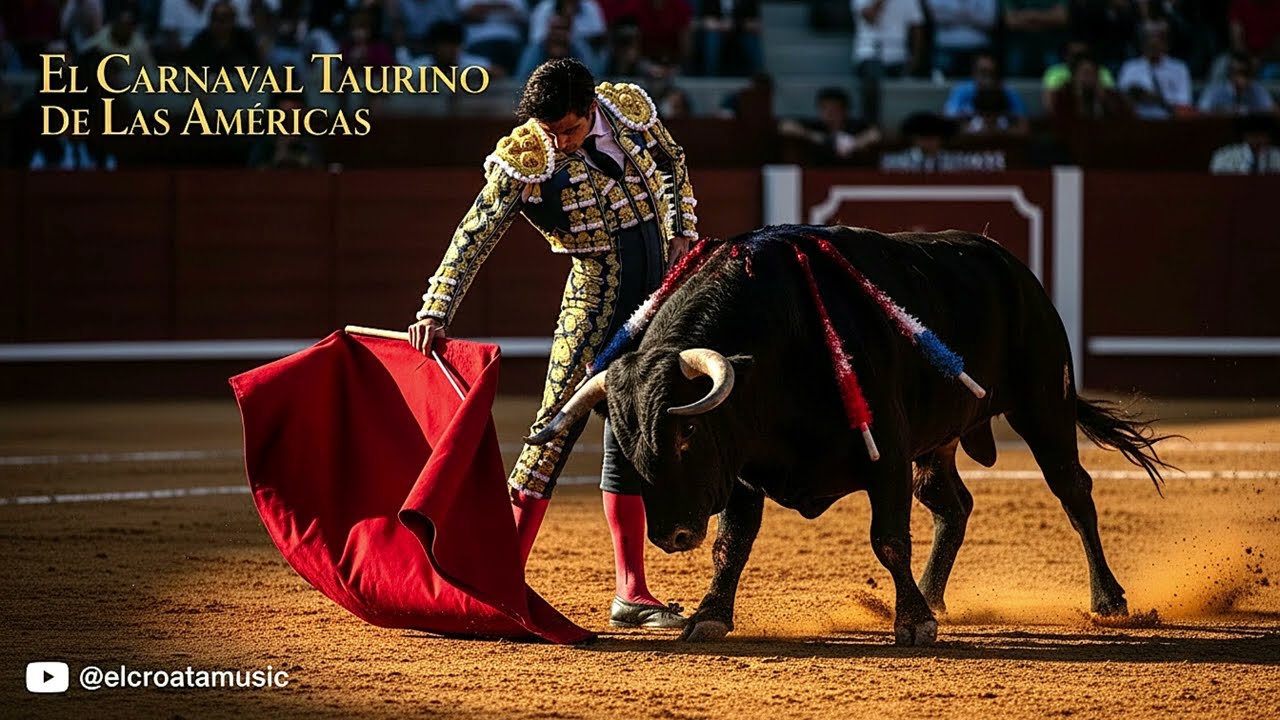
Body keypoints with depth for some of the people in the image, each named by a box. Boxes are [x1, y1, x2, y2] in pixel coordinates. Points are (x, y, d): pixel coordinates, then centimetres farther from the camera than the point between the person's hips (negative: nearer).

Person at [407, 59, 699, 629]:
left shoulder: (630, 106, -2)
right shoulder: (524, 159, -15)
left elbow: (673, 166, 17)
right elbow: (474, 238, -18)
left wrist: (682, 235, 7)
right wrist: (435, 312, -27)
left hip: (659, 279, 5)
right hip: (599, 288, -5)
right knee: (559, 423, -14)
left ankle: (632, 594, 11)